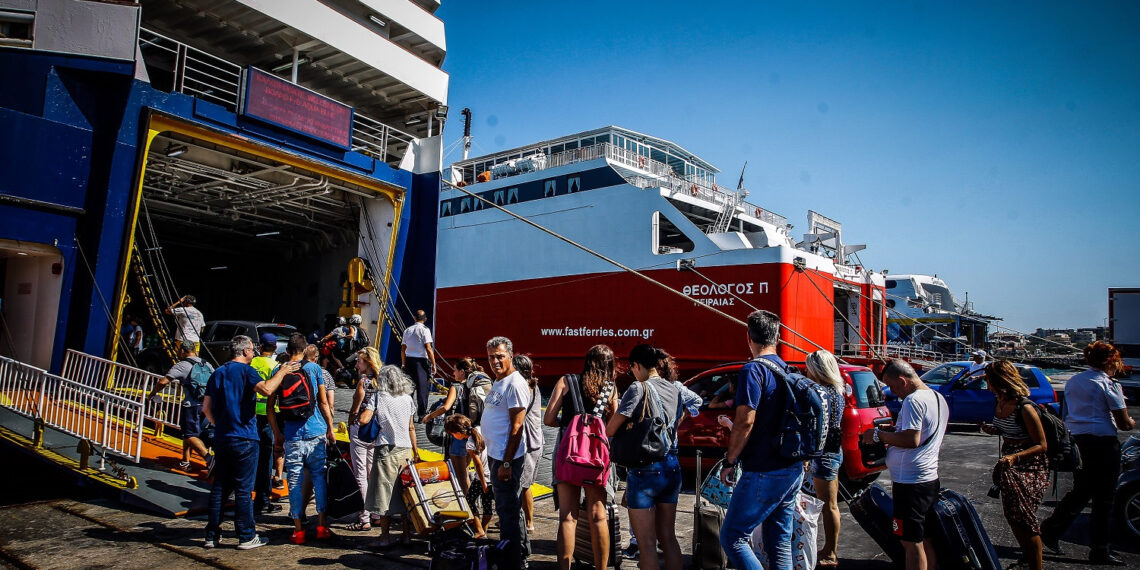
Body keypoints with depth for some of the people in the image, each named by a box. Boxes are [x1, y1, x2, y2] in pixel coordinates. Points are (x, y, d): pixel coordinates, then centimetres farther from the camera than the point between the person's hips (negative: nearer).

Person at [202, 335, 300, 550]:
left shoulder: (218, 373, 13)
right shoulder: (245, 371, -9)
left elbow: (206, 408, 15)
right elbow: (266, 389, -28)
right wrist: (282, 371, -15)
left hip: (221, 439, 7)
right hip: (244, 438, -7)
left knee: (219, 487, 13)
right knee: (244, 489, 0)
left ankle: (212, 535, 17)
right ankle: (246, 536, 6)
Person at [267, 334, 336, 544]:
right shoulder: (314, 368, 0)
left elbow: (270, 407, 4)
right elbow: (323, 402, 0)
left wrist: (276, 432, 14)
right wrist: (330, 428, 8)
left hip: (292, 435, 1)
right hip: (316, 432, -1)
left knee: (294, 481, 6)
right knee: (318, 476, 9)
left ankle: (298, 530, 11)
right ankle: (321, 526, 9)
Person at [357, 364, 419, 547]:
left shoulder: (378, 396, -3)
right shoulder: (407, 398, 7)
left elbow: (363, 420, -14)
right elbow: (411, 427, 11)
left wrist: (367, 407, 7)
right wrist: (415, 450, 19)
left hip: (385, 450, -3)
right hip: (405, 450, 3)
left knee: (384, 493, 3)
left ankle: (385, 536, 4)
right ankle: (406, 533, 16)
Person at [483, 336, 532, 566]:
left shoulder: (515, 384, -17)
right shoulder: (498, 382, 14)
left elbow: (516, 426, -20)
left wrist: (506, 463, -22)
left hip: (506, 457, -10)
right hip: (495, 454, 10)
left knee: (508, 510, -3)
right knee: (506, 507, 19)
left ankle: (514, 560, 8)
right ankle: (521, 553, 32)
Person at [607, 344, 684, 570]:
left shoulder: (639, 388, -14)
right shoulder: (675, 389, 7)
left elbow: (610, 430, -15)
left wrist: (615, 408, 6)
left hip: (645, 469, -7)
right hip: (672, 468, 7)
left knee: (646, 543, 2)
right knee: (668, 537, 18)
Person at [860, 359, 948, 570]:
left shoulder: (913, 400, -18)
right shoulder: (939, 398, 13)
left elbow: (911, 439, -26)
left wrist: (878, 435, -14)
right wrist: (890, 439, 16)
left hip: (910, 481, -10)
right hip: (930, 479, 10)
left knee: (911, 542, -2)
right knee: (923, 539, 19)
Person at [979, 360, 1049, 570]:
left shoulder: (1024, 408, -24)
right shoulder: (999, 401, 0)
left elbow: (1041, 445, -19)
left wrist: (1015, 457, -32)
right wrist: (992, 429, -3)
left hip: (1029, 467, -8)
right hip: (1009, 466, 8)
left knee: (1025, 518, -3)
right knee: (1012, 516, 17)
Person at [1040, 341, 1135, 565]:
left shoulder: (1072, 381, 12)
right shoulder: (1108, 384, -8)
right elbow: (1123, 424, -7)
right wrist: (1132, 423, 14)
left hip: (1075, 442, 6)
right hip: (1102, 443, -6)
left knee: (1080, 491, 17)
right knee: (1103, 498, 5)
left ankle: (1050, 529, 12)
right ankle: (1099, 550, 12)